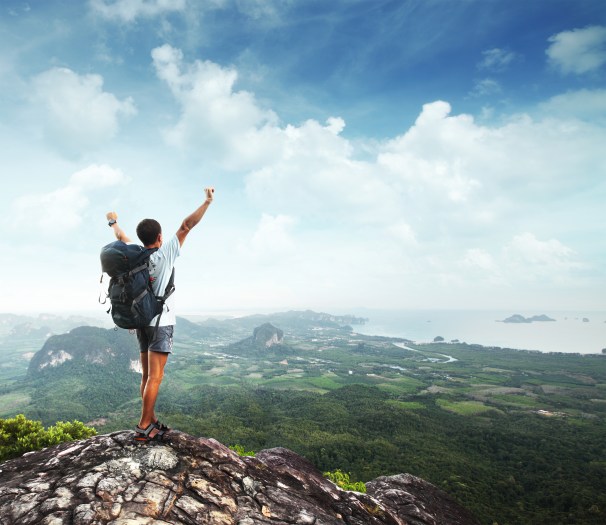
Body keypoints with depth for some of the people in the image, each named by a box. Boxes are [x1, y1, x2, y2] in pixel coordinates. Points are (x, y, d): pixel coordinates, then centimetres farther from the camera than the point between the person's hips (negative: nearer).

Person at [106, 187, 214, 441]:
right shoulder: (165, 254, -13)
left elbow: (121, 237, 21)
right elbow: (186, 226, -13)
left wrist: (113, 221, 41)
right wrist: (207, 201, -9)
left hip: (142, 321, 7)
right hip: (161, 322, -7)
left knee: (147, 375, 12)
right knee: (155, 377, -5)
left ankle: (152, 422, 19)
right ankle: (143, 427, -3)